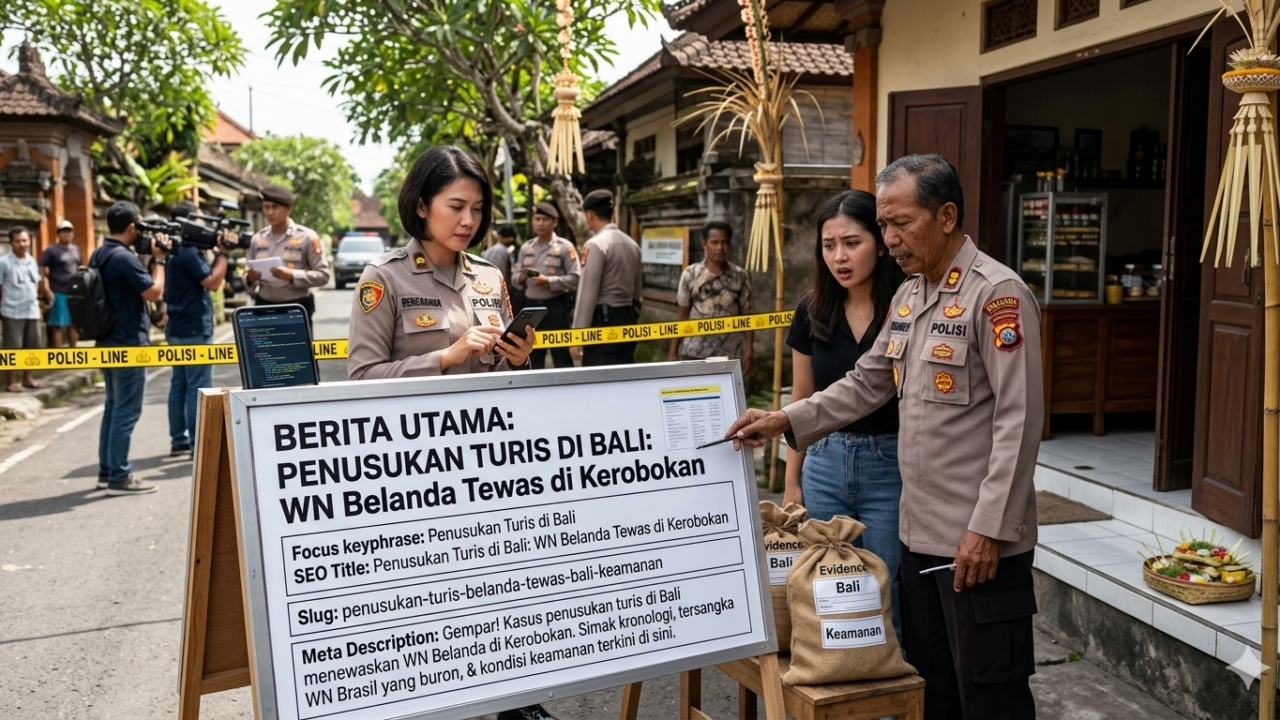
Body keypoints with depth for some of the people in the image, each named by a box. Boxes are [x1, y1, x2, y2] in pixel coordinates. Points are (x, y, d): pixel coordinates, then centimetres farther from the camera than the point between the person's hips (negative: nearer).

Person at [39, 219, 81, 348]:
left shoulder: (76, 249, 14)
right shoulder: (51, 250, -6)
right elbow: (41, 270, -9)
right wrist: (47, 289, -16)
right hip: (59, 293, -6)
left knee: (74, 324, 14)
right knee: (58, 325, -2)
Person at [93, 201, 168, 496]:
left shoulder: (98, 256, 12)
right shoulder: (125, 258, -18)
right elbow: (155, 293, -17)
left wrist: (148, 258, 14)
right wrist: (158, 258, -7)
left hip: (107, 342, 10)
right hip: (129, 344, -10)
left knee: (113, 406, 16)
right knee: (127, 410, -5)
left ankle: (106, 470, 21)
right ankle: (119, 477, -3)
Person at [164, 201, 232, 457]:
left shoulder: (179, 250, 14)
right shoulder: (189, 251, -16)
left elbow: (206, 275, 15)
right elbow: (213, 282, -18)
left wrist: (218, 252, 7)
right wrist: (223, 253, -11)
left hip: (179, 329, 10)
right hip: (194, 329, -10)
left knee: (179, 386, 12)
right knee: (198, 389, -6)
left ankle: (179, 441, 17)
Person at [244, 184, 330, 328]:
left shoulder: (306, 237, -3)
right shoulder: (258, 239, 8)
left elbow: (323, 274, -7)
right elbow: (247, 276, 14)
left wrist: (292, 276, -20)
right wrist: (250, 278, -10)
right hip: (264, 307, 3)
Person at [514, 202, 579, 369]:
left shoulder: (565, 247, -3)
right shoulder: (525, 248, 12)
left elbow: (575, 278, -11)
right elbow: (515, 279, 12)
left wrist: (549, 281, -20)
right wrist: (520, 278, -11)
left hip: (556, 306, -5)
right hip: (531, 306, 5)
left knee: (561, 356, -1)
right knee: (533, 357, 12)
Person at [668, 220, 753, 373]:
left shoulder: (740, 277, 3)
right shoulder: (690, 274, 1)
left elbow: (746, 317, 5)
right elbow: (681, 317, 4)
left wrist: (749, 351, -1)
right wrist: (673, 352, 2)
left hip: (731, 354, 1)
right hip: (694, 353, 0)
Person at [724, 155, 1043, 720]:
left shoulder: (998, 294, -14)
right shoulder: (908, 297, 11)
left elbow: (1018, 419, -18)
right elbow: (866, 384, 17)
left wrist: (989, 528, -20)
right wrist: (785, 422, 6)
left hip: (981, 540, -8)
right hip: (921, 531, 8)